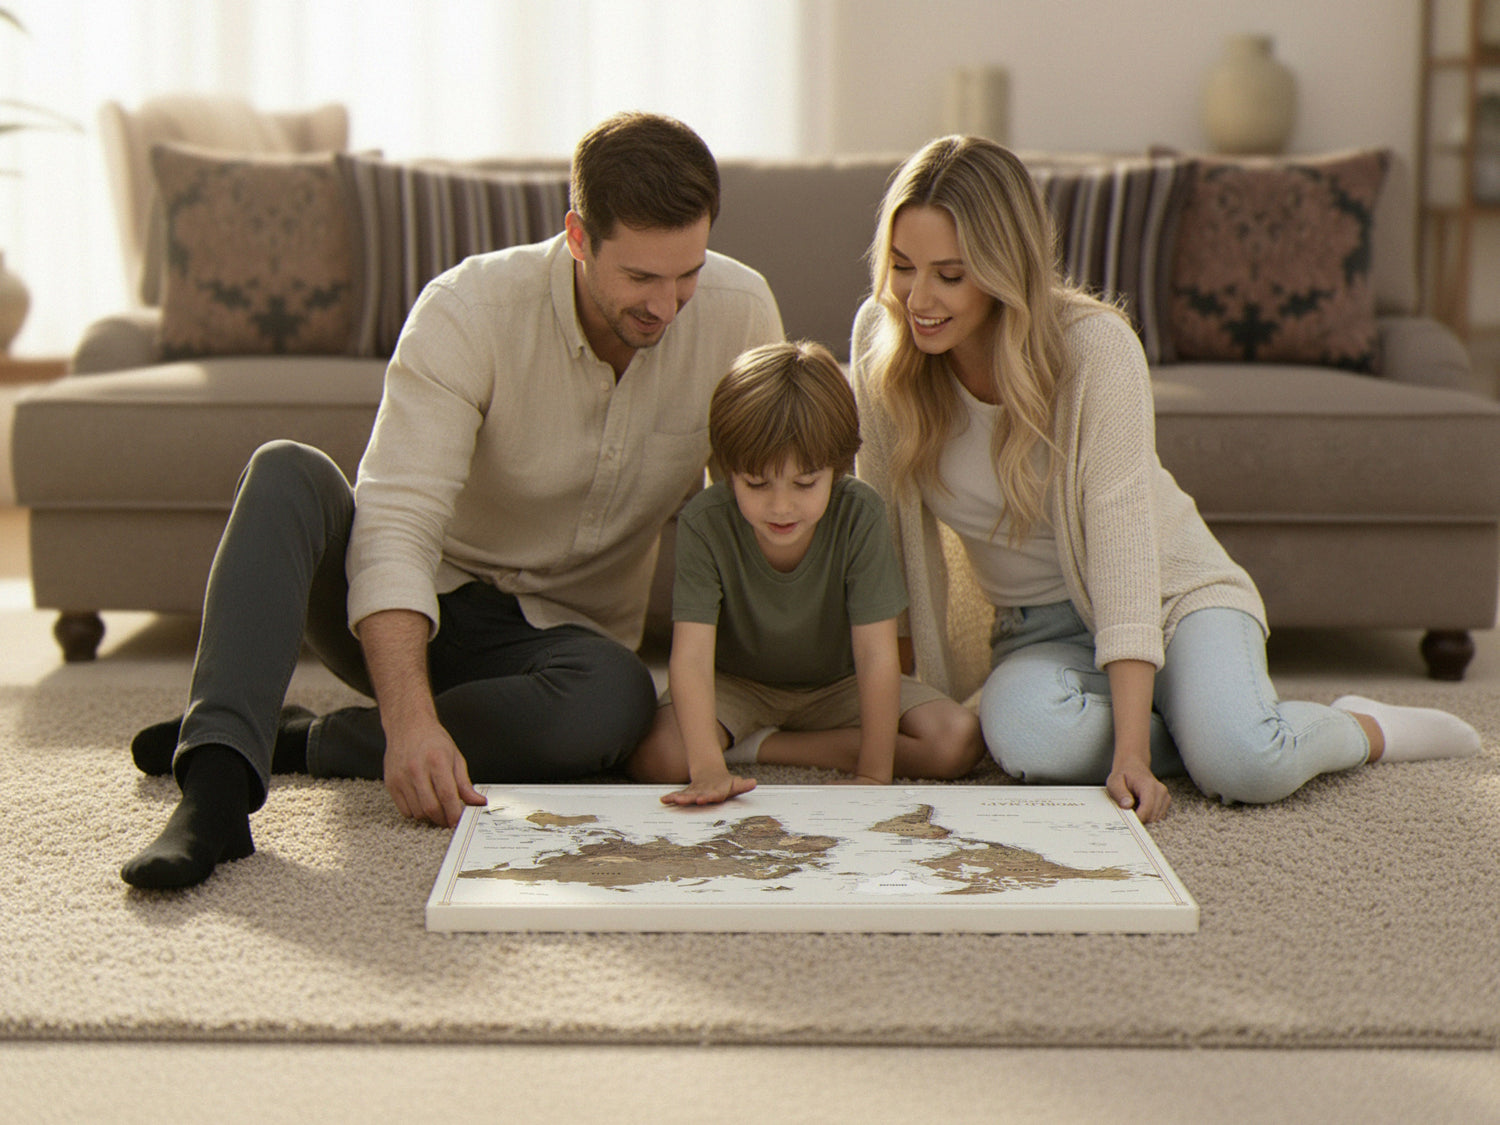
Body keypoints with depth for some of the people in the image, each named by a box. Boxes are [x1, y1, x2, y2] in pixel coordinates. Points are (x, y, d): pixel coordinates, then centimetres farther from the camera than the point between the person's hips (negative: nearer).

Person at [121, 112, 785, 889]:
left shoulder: (739, 312, -13)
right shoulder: (470, 310, -22)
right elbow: (396, 525, -31)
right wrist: (412, 719, -46)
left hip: (556, 632, 2)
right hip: (415, 610, -1)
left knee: (617, 698, -36)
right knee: (287, 473, -31)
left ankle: (288, 742, -23)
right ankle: (217, 782, -43)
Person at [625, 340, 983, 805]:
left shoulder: (859, 515, -26)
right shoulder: (705, 523, -27)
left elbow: (876, 653, -24)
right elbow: (691, 653, -33)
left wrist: (874, 774, -29)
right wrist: (708, 770, -47)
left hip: (837, 683, 3)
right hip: (737, 683, -3)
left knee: (959, 741, -21)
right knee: (653, 757, -32)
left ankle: (761, 746, -12)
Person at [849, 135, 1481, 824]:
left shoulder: (1096, 346, -23)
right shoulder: (882, 340, -12)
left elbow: (1122, 540, -27)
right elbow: (886, 523, -1)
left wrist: (1131, 752, -32)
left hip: (1172, 589, -2)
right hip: (1036, 629, 3)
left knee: (1243, 767, -31)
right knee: (1024, 736, -35)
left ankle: (1363, 729, 3)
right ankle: (1209, 727, -8)